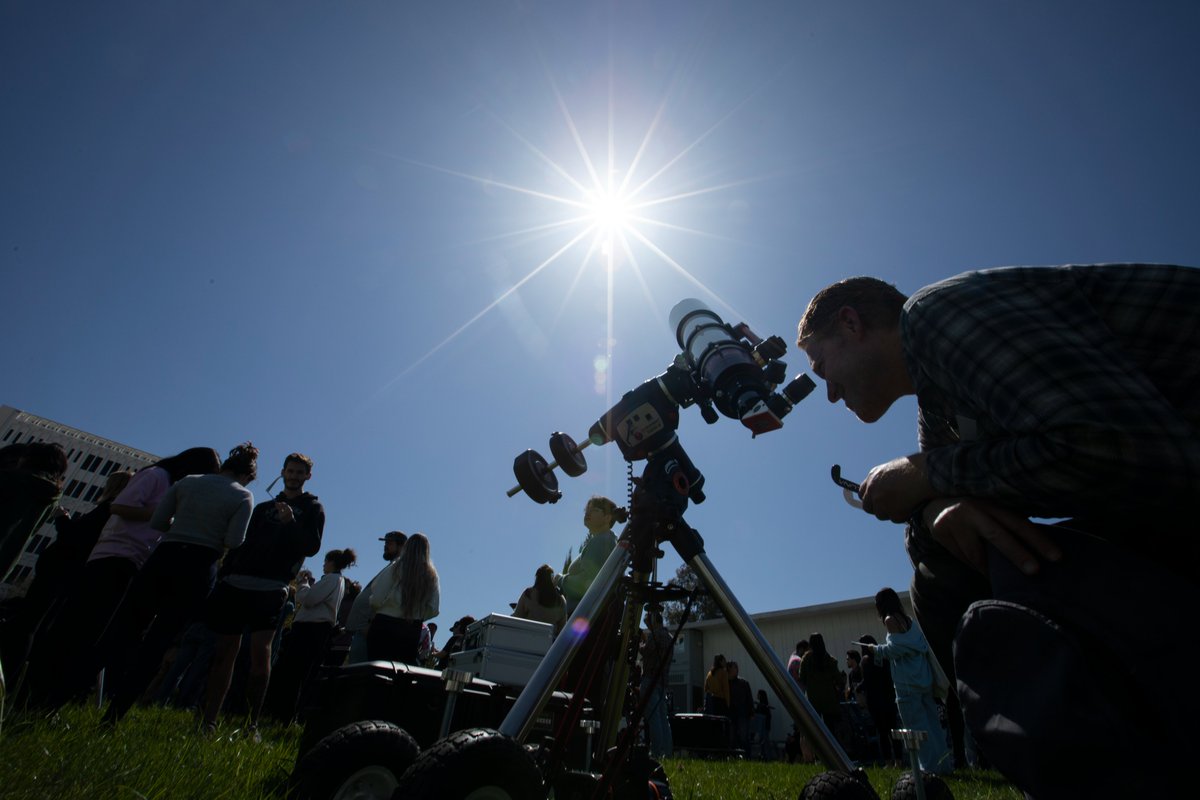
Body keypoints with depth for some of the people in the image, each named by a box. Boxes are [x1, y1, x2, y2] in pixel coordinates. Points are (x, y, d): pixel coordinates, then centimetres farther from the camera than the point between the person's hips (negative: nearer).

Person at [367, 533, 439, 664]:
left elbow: (376, 601, -7)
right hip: (413, 631, 3)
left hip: (384, 626, -3)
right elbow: (433, 610, 1)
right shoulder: (431, 574, 2)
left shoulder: (396, 568, -7)